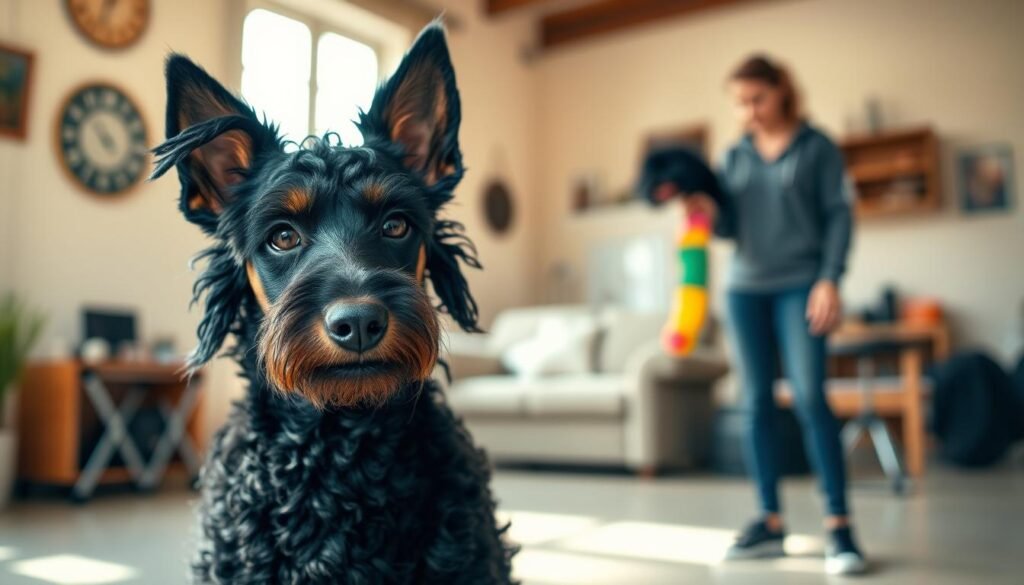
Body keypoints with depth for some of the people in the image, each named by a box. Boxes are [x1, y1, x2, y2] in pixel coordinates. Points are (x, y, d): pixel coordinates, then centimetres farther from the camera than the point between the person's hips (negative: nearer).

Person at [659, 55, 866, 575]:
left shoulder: (816, 147, 4)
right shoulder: (735, 156, 14)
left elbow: (839, 214, -1)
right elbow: (731, 225, 12)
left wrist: (830, 279, -11)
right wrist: (708, 213, -10)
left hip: (800, 284, -4)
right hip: (745, 286, 4)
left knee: (809, 397, -13)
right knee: (757, 402, 3)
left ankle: (838, 524, -5)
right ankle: (771, 522, 10)